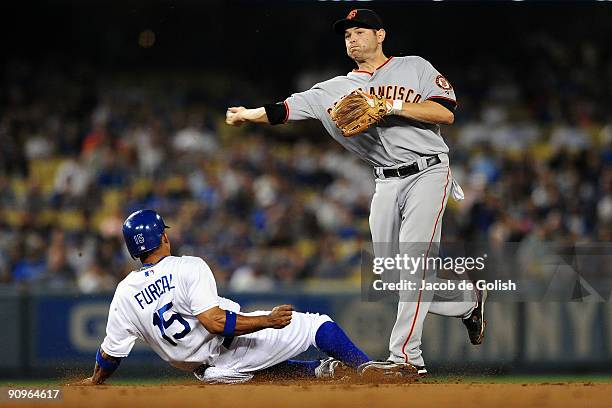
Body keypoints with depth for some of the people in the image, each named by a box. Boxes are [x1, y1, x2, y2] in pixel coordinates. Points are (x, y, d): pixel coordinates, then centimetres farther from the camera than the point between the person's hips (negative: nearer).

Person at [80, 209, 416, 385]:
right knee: (317, 323, 5)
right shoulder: (188, 268, -15)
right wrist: (268, 320, -21)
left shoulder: (124, 294, -2)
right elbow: (215, 322, -25)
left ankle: (323, 370, 22)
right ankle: (367, 368, 2)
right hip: (231, 345, -6)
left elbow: (109, 353, 0)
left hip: (205, 370, 6)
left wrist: (95, 381, 20)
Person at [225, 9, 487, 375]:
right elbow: (288, 108, 2)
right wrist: (248, 114, -13)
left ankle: (405, 355, -22)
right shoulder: (337, 89, 12)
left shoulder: (415, 68, 4)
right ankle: (468, 303, 25)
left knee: (414, 259, -19)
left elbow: (446, 113, -7)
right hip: (386, 183, 5)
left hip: (427, 172, -5)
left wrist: (393, 106, -14)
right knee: (391, 276, 2)